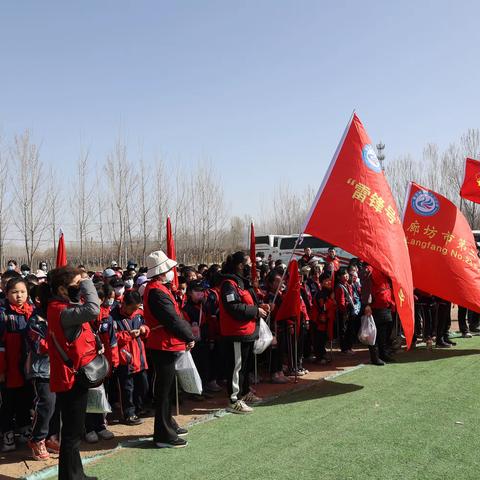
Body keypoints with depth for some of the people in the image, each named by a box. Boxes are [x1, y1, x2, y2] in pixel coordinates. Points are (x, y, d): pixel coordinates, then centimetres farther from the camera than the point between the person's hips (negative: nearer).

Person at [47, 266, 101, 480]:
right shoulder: (61, 311, -23)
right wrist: (87, 282, -25)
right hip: (72, 379, -10)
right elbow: (92, 310, -38)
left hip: (74, 376, 10)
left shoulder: (64, 307, 10)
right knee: (72, 433, 0)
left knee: (73, 431, 19)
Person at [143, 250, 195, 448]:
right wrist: (189, 337, -10)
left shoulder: (158, 288, 13)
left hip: (164, 346, 11)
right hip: (164, 346, -11)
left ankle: (168, 424, 35)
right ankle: (164, 436, 6)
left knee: (166, 388, 21)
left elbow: (174, 315, 11)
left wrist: (186, 333, 3)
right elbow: (172, 319, -22)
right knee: (164, 390, -3)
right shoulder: (157, 291, -20)